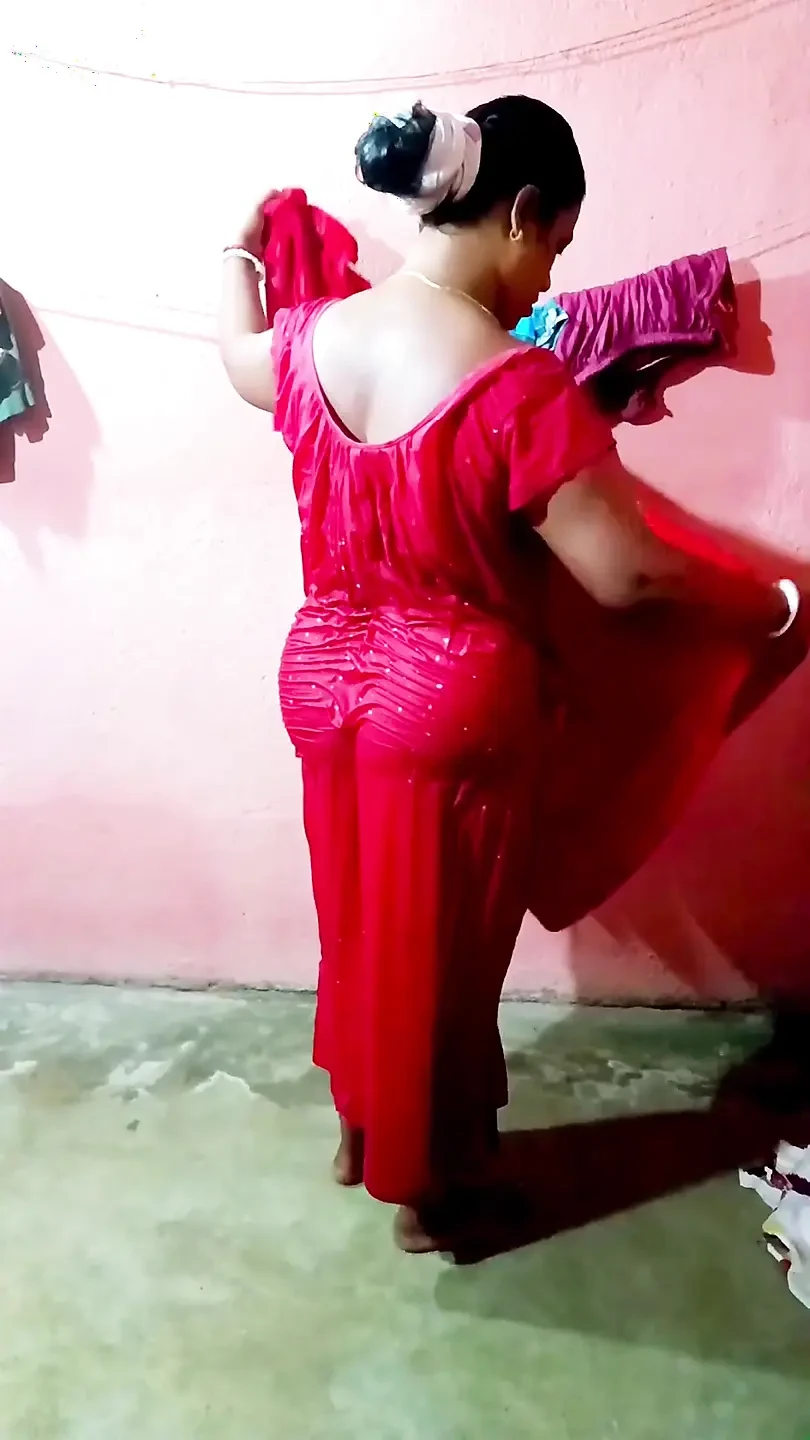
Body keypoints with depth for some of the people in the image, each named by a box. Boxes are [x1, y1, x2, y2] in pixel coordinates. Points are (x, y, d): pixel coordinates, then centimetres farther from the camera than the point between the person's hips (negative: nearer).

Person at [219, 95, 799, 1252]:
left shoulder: (316, 339, -2)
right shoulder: (518, 388, -23)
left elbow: (240, 354, 21)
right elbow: (627, 575, -21)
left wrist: (240, 249, 42)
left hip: (324, 679, 7)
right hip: (452, 706, -6)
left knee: (362, 916, 24)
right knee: (439, 949, 13)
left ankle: (361, 1124, 47)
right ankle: (427, 1187, 37)